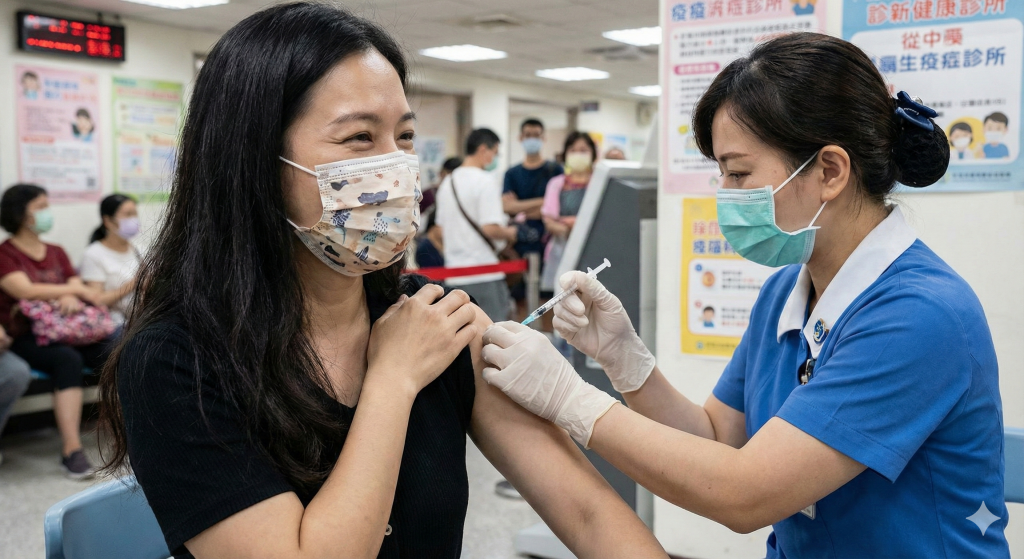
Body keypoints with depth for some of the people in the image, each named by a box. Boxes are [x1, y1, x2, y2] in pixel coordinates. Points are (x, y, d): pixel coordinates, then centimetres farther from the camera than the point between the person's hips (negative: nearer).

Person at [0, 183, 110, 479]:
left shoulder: (56, 252, 22)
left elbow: (76, 285, 9)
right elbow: (26, 291, -13)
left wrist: (71, 297, -15)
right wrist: (78, 290, -11)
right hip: (25, 338, -5)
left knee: (112, 352, -24)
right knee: (68, 359, -35)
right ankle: (71, 450, -37)